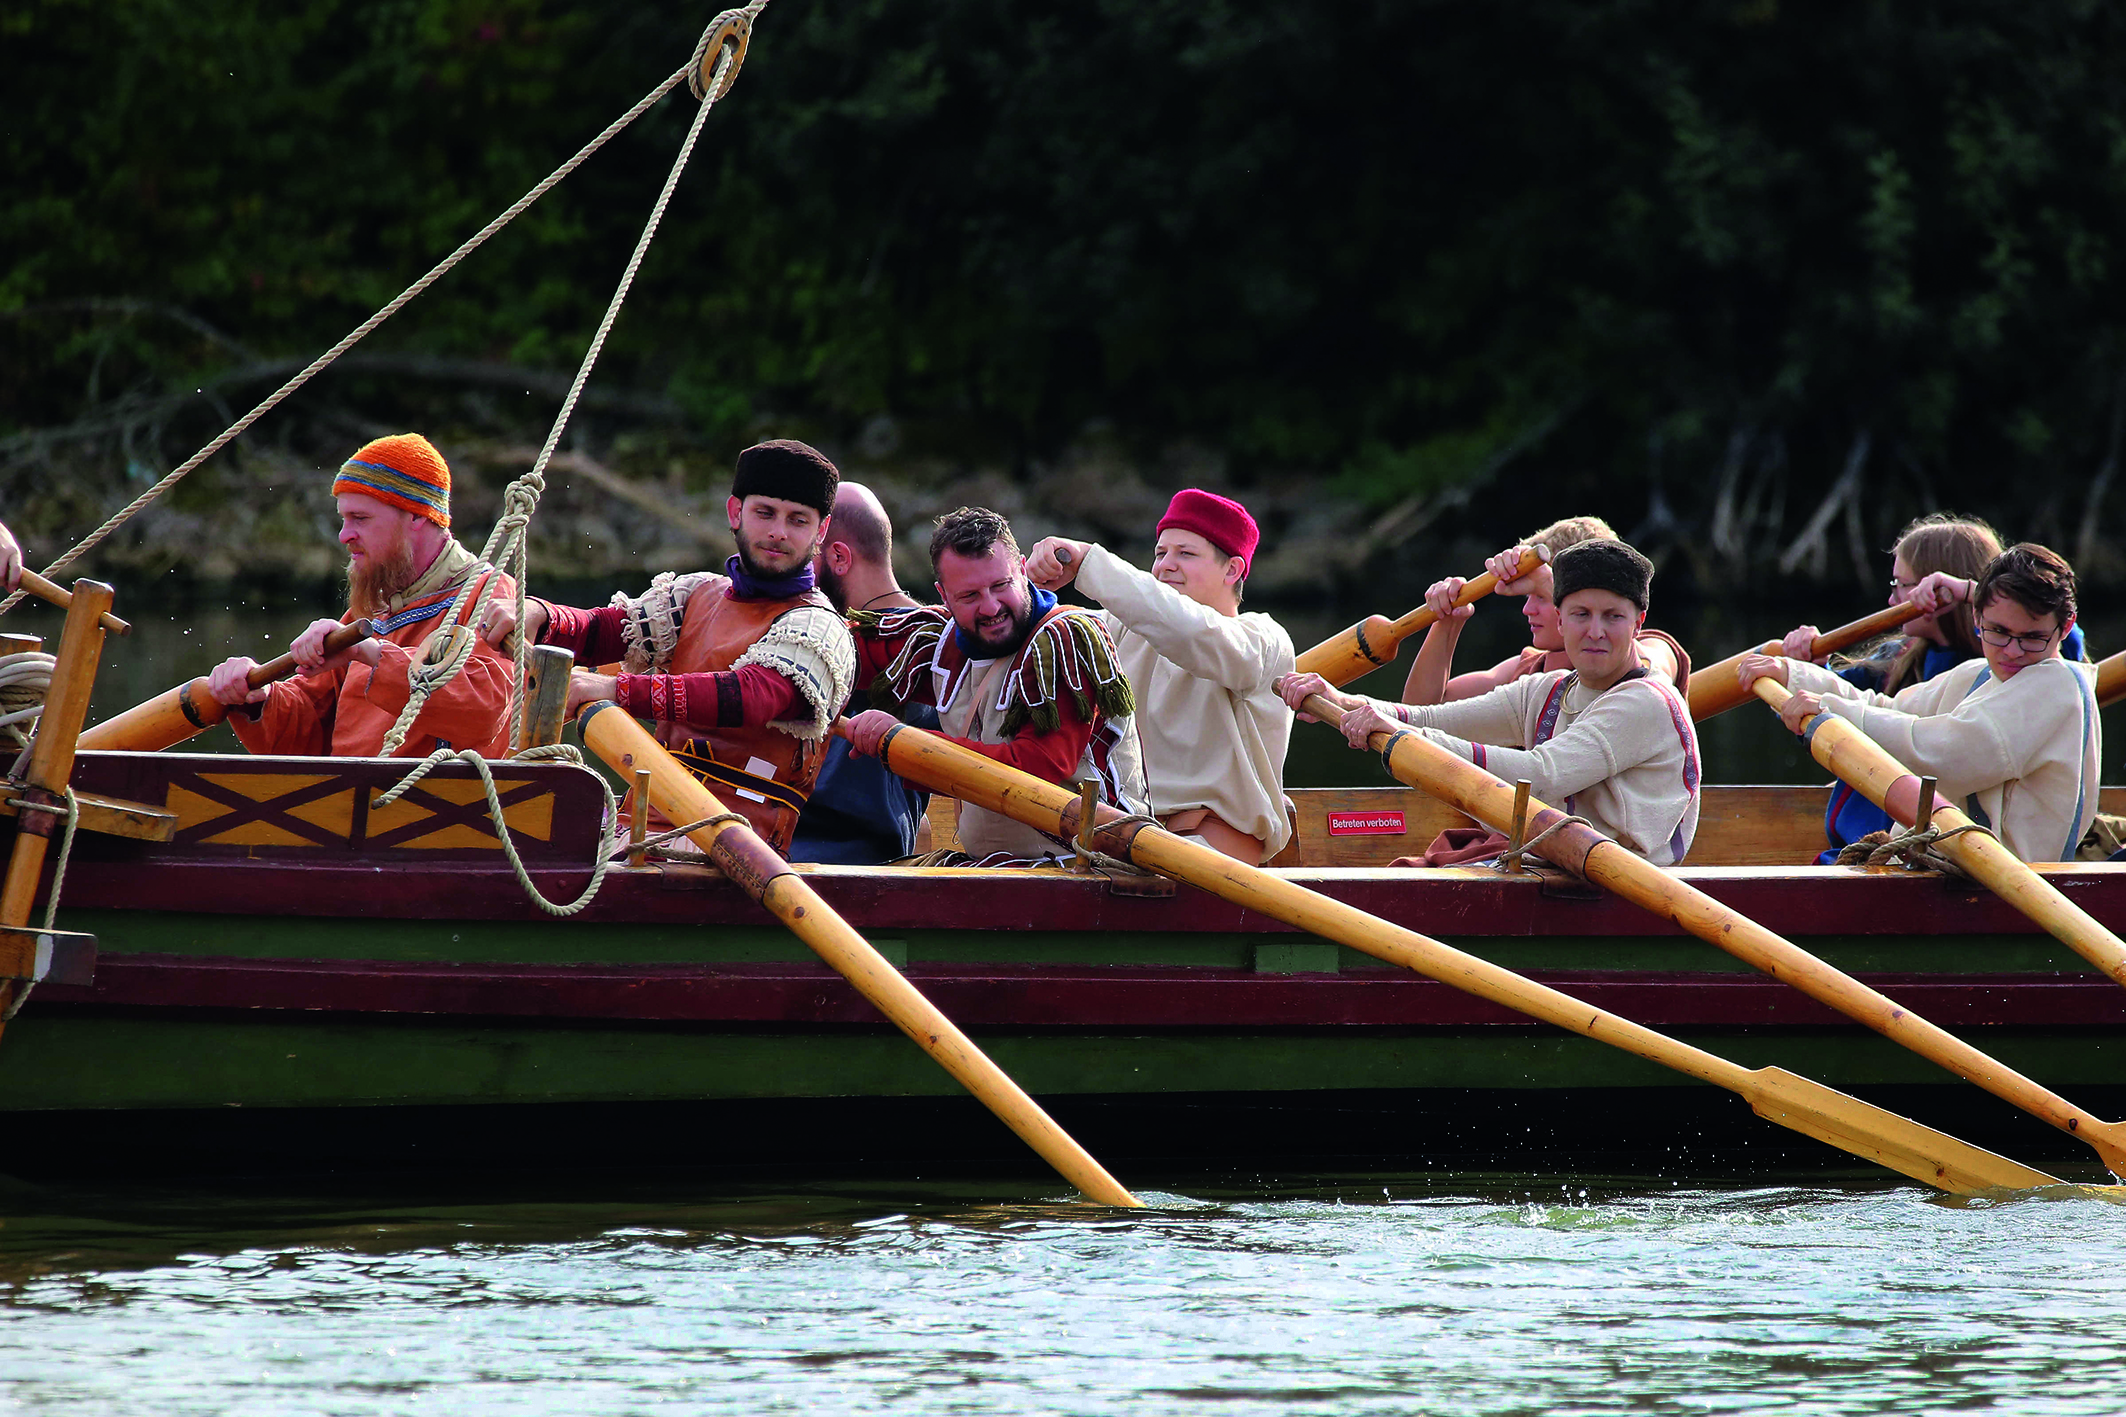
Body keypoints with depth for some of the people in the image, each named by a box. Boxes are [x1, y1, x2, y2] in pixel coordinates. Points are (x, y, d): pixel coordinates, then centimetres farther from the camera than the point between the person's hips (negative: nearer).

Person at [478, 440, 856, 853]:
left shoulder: (818, 629, -3)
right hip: (646, 820, 7)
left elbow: (751, 697, -22)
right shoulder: (700, 593, 21)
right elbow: (605, 632, 12)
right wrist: (537, 617, -13)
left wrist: (619, 689, -32)